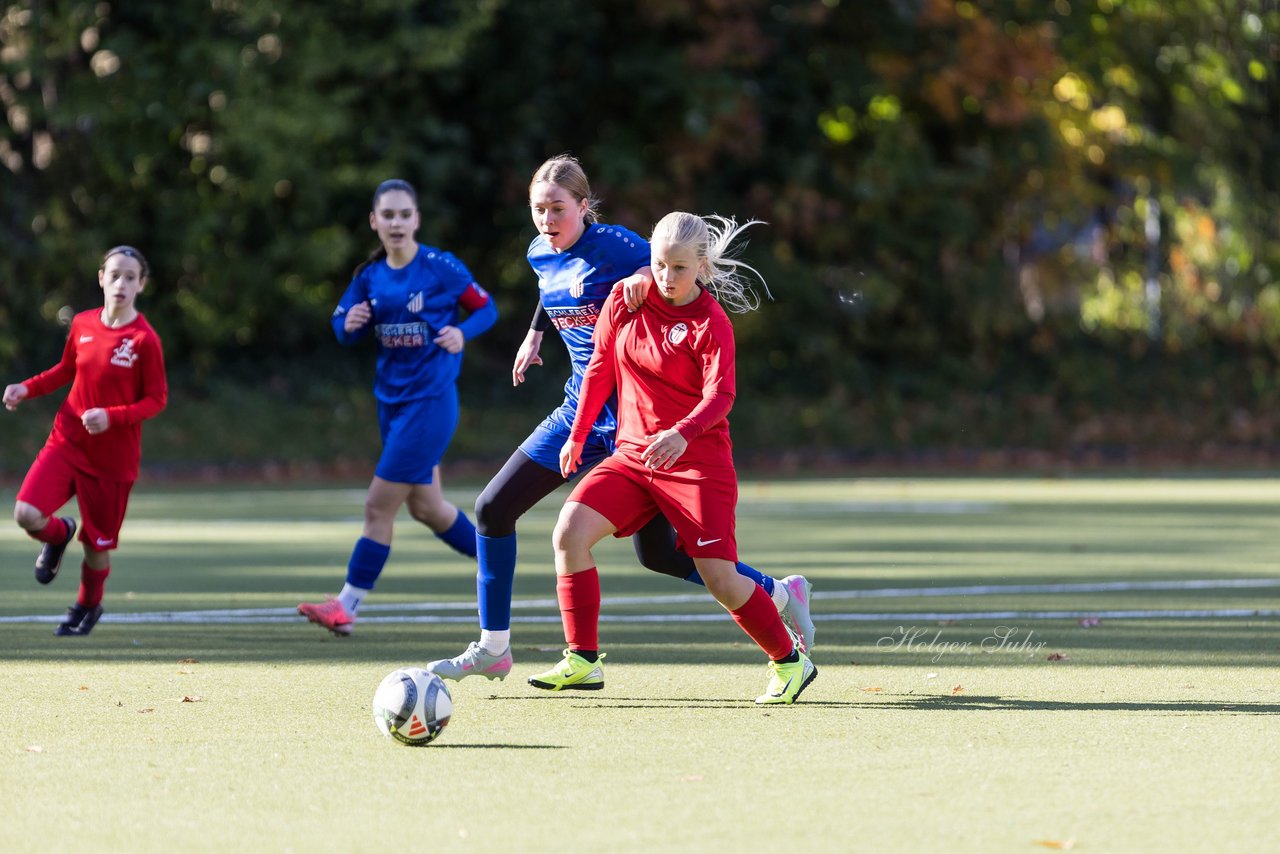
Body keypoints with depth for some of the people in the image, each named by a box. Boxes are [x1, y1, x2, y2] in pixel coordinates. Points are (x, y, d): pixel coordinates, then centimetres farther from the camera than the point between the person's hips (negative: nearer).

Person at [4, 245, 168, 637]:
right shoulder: (83, 324, 0)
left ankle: (87, 606, 38)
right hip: (67, 442, 3)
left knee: (98, 544, 7)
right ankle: (59, 535, 19)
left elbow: (156, 400, -10)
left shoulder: (144, 339, -14)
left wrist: (112, 417, -24)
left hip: (114, 456, -3)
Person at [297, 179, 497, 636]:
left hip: (430, 401, -7)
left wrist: (462, 332, -21)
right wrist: (349, 323, -13)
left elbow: (486, 308, -2)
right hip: (391, 400, 7)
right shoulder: (370, 276, 4)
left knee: (379, 506, -8)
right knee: (425, 506, 15)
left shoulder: (441, 268, -11)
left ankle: (347, 606, -3)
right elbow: (343, 327, 10)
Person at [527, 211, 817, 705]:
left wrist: (682, 434, -40)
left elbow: (719, 397, -22)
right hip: (632, 454, 5)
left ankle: (789, 661, 13)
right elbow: (600, 369, 14)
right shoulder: (625, 302, 3)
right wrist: (577, 435, 17)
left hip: (697, 459, -5)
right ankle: (582, 661, -9)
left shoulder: (710, 323, -11)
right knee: (570, 531, -16)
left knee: (719, 577, -10)